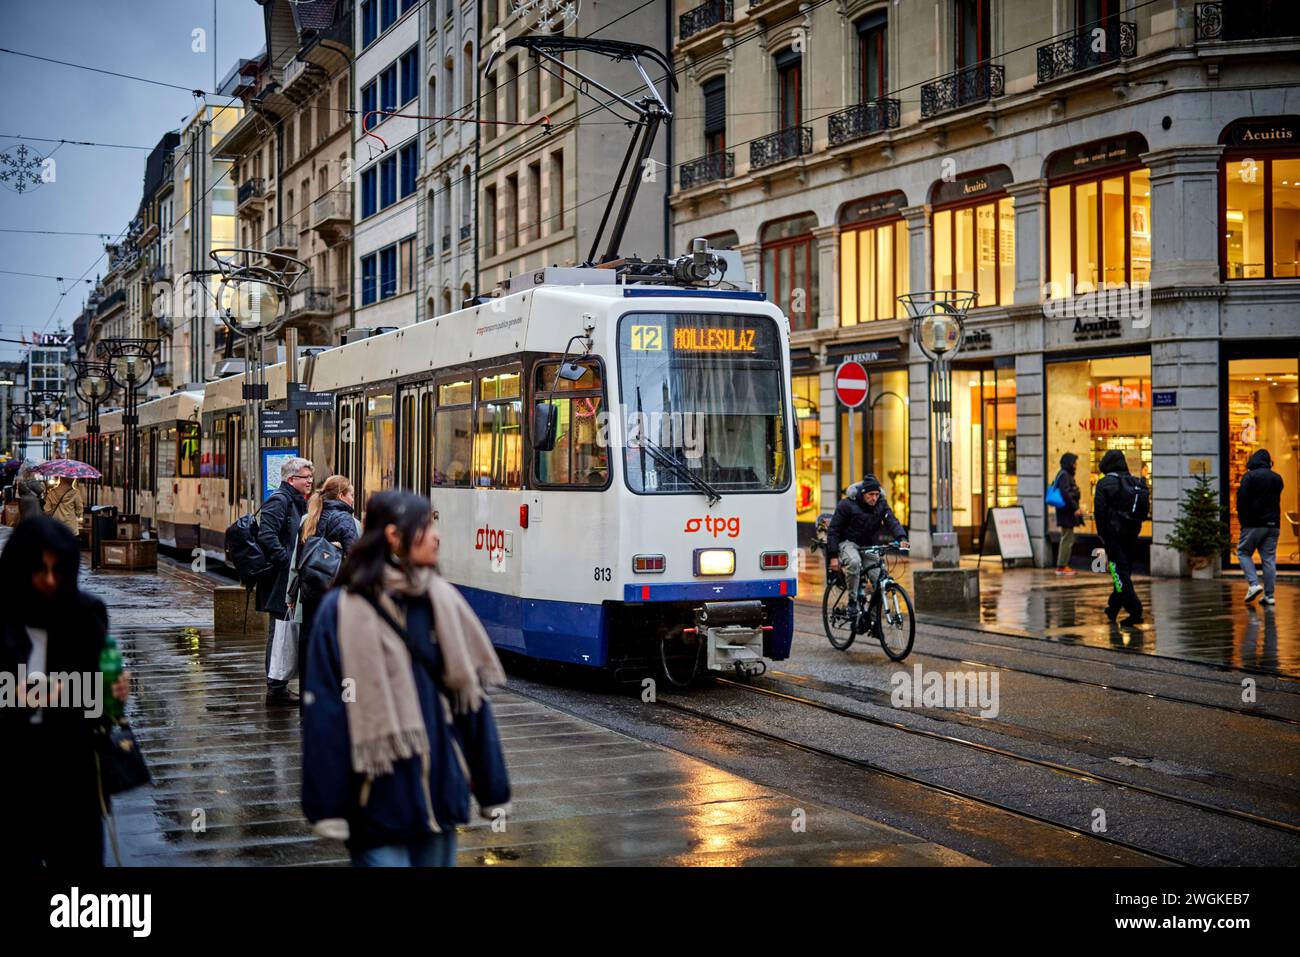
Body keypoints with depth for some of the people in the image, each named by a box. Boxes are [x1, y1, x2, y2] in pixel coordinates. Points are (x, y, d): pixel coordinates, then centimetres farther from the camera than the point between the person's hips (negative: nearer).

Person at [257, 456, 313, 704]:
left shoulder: (297, 503, 19)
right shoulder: (279, 501, -13)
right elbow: (266, 536, -25)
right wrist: (287, 562, -23)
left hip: (291, 581, 10)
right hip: (281, 581, -10)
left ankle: (279, 686, 22)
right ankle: (276, 689, 0)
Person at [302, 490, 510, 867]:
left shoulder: (444, 602, 6)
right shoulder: (342, 611, -8)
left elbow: (472, 695, 7)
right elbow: (324, 710, -9)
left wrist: (493, 790, 7)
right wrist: (328, 807, -12)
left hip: (440, 790, 5)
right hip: (378, 803, -5)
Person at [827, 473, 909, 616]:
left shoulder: (881, 504, -1)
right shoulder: (847, 504, -13)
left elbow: (891, 521, -15)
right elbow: (834, 530, -10)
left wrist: (901, 538, -37)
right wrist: (833, 556, -17)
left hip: (868, 545, 5)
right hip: (848, 543, -5)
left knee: (880, 579, -11)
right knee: (854, 562, -37)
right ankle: (852, 601, -26)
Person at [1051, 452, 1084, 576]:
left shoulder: (1067, 475, 17)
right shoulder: (1064, 475, -14)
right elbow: (1065, 493, -22)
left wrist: (1076, 508, 19)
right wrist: (1075, 508, -21)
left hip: (1068, 511, 10)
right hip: (1066, 511, -10)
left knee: (1067, 539, 14)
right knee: (1067, 539, -8)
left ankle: (1063, 565, 18)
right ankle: (1062, 566, -5)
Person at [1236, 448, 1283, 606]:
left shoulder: (1249, 476, -6)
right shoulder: (1277, 478, 11)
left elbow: (1242, 499, -10)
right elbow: (1277, 499, 16)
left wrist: (1243, 520, -1)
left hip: (1254, 524, -5)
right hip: (1273, 525, 5)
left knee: (1243, 552, 8)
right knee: (1269, 559, 6)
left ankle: (1254, 584, -10)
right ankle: (1269, 595, 3)